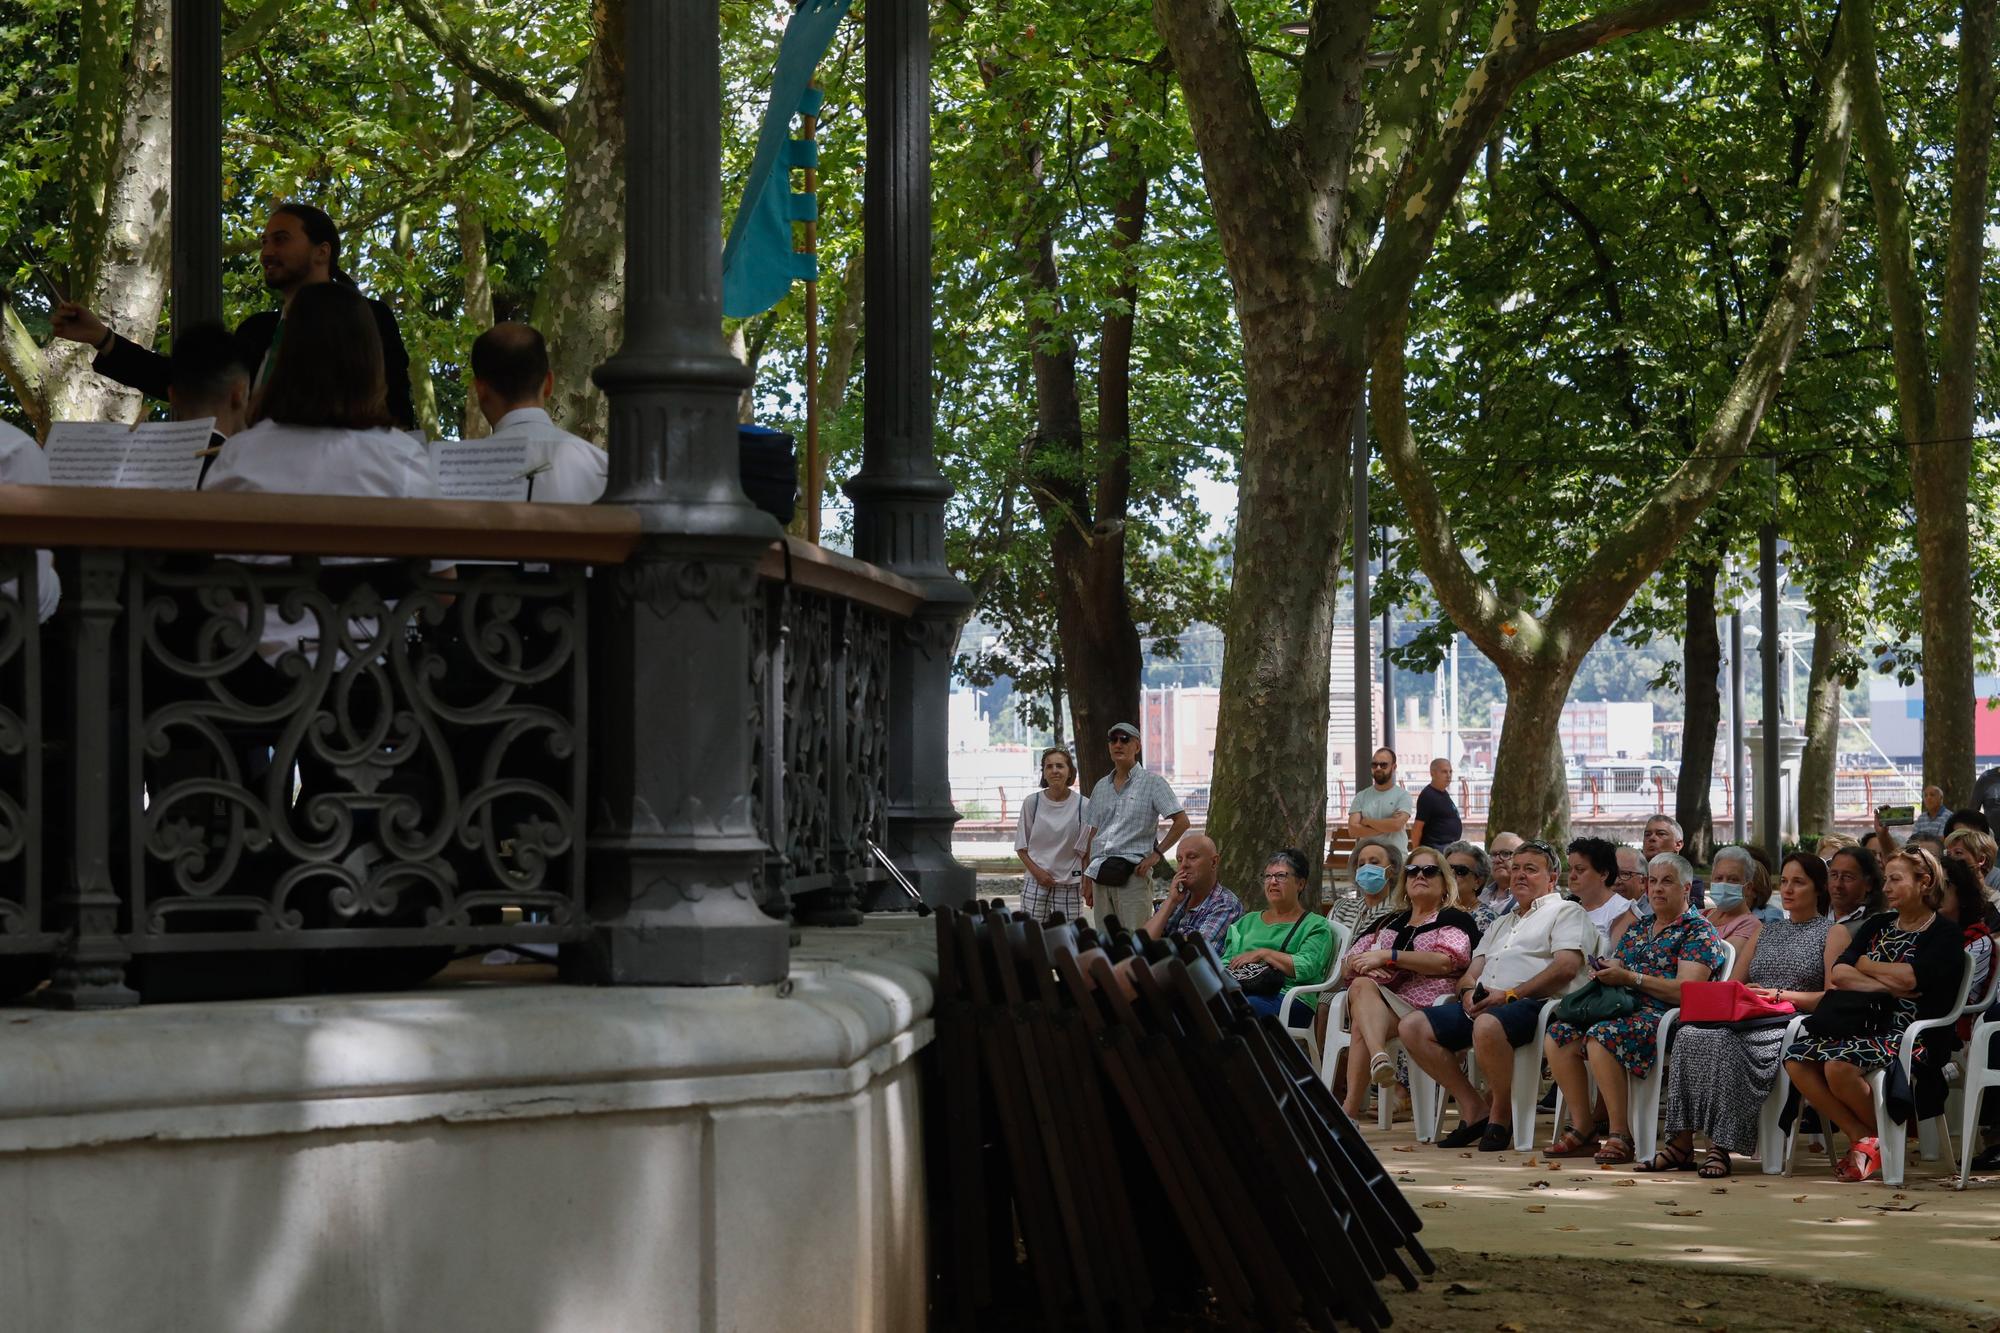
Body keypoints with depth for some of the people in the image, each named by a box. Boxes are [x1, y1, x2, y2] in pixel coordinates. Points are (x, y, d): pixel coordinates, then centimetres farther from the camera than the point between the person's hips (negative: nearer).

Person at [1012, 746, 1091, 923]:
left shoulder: (1083, 806, -1)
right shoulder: (1032, 802, 2)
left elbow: (1085, 850, 3)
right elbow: (1021, 847, 7)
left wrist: (1087, 883, -5)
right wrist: (1037, 872, -6)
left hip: (1069, 885, 0)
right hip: (1035, 883, 0)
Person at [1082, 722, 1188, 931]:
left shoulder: (1152, 782, 2)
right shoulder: (1101, 787, 18)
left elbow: (1181, 822, -3)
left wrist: (1157, 854, -9)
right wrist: (1088, 881, 15)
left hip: (1133, 873, -6)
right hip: (1101, 874, 6)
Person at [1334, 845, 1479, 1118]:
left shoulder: (1454, 919, 14)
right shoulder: (1389, 922, 32)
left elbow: (1448, 962, -8)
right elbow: (1346, 967, 27)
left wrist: (1387, 957, -10)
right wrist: (1360, 964, -1)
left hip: (1425, 1001, -5)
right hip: (1379, 1001, 5)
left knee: (1360, 1025, -34)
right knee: (1362, 986, -34)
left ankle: (1350, 1108, -45)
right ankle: (1378, 1056, -58)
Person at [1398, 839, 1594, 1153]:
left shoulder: (1566, 912, 9)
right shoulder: (1501, 924, 33)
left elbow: (1566, 967, -9)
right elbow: (1472, 971, 27)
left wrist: (1510, 995, -16)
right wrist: (1468, 991, -1)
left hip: (1532, 1003, -8)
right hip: (1482, 1005, 8)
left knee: (1487, 1025, -41)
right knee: (1413, 1026, -9)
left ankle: (1501, 1115, -20)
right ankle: (1473, 1106, -8)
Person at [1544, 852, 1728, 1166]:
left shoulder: (1698, 931, 0)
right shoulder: (1638, 930, 24)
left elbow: (1686, 990, -13)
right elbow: (1618, 967, 25)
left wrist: (1630, 977, -16)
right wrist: (1606, 971, -2)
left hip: (1663, 1017, -8)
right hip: (1622, 1009, 8)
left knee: (1602, 1037, -35)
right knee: (1558, 1035, -15)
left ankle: (1620, 1136, -31)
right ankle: (1582, 1130, -15)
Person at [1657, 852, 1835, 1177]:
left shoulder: (1832, 933, 10)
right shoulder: (1764, 934, 29)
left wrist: (1780, 995, -11)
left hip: (1794, 1024, -6)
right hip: (1748, 1020, 6)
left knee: (1724, 1043, -36)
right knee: (1690, 1034, -28)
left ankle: (1720, 1146, -37)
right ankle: (1681, 1141, -33)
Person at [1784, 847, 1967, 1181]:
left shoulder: (1945, 934, 0)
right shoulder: (1878, 925, 19)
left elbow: (1910, 978, -17)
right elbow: (1837, 975, 4)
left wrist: (1864, 965, 0)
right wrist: (1891, 987, -10)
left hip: (1909, 1033, -7)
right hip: (1865, 1024, 7)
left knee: (1838, 1064, -32)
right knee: (1796, 1058, -18)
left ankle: (1881, 1135, -6)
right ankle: (1861, 1137, -10)